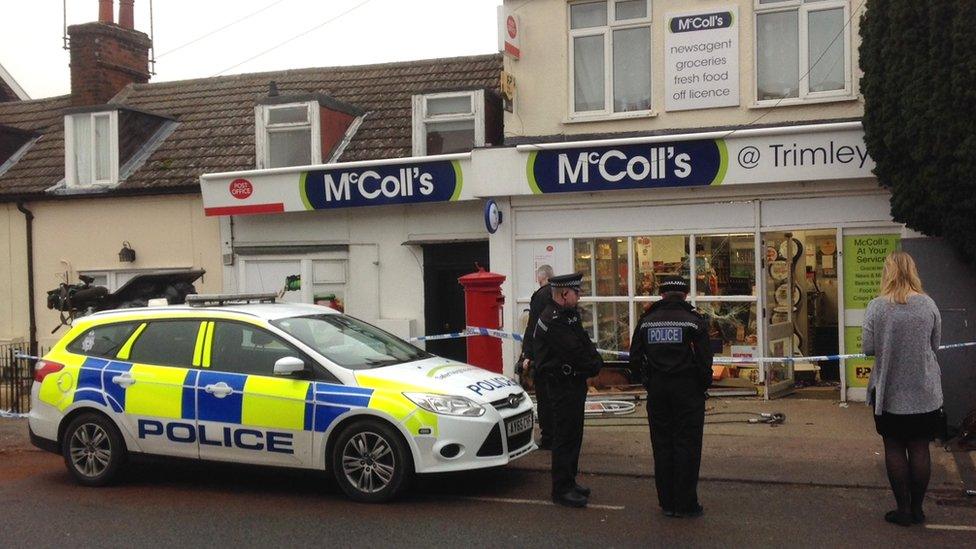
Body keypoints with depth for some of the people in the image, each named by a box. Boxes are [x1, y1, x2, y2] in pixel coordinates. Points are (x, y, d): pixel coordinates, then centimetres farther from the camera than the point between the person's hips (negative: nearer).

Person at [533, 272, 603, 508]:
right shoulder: (552, 321, -20)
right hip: (563, 385, -10)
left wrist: (595, 361, -5)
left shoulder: (571, 315, 13)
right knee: (565, 437, -4)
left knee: (573, 435, 16)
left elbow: (585, 342, 13)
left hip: (575, 384, 10)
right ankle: (562, 490, 4)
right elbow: (575, 353, -21)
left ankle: (569, 483, 27)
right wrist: (594, 366, -6)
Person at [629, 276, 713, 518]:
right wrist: (704, 384, 5)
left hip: (657, 390, 3)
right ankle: (686, 504, 5)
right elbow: (704, 360, -10)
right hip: (688, 389, -3)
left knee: (662, 446, 10)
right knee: (687, 446, 3)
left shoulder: (647, 321, 4)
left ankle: (667, 502, 15)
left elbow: (635, 358, 6)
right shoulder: (694, 321, -6)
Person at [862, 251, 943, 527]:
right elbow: (935, 345, 4)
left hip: (890, 391, -1)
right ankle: (917, 508, 20)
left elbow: (867, 348, -8)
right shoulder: (928, 304, -6)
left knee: (894, 448, 9)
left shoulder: (877, 307, -12)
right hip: (924, 392, 2)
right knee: (919, 449, 11)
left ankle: (903, 508, 14)